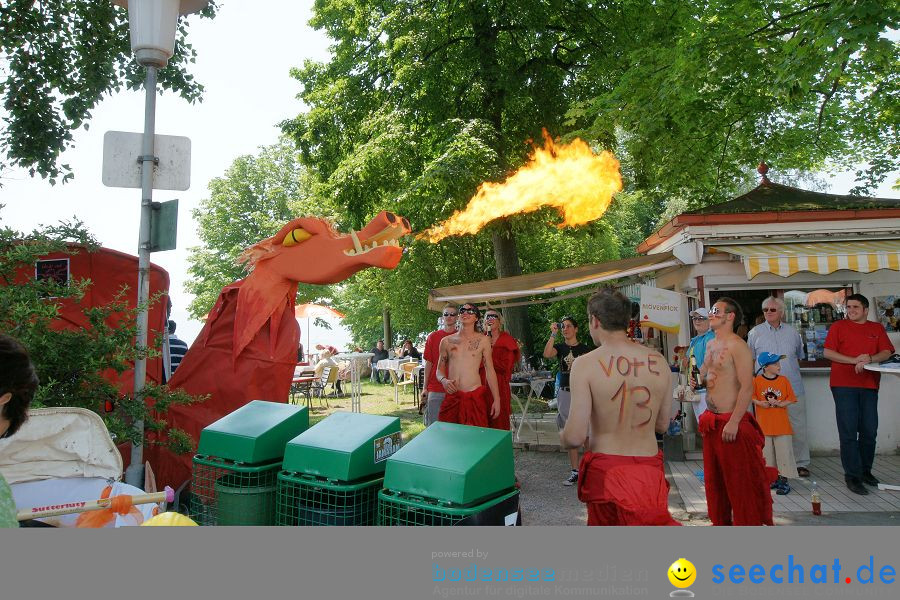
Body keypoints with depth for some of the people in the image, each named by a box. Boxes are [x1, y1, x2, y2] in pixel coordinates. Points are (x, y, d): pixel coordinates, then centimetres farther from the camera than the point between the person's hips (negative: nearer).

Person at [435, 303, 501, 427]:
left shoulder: (482, 340, 3)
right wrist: (444, 381, -10)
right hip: (452, 396, 2)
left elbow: (489, 370, 4)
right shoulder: (446, 341, 9)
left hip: (475, 396, -2)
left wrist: (496, 399, 0)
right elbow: (440, 369, 13)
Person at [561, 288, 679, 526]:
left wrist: (562, 437, 6)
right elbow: (662, 425, 11)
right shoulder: (659, 361, -1)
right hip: (650, 470, 4)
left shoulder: (586, 364, -14)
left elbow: (575, 437, -16)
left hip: (606, 469, -3)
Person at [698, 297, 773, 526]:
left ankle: (747, 523, 13)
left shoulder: (737, 346, -14)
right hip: (711, 420, 9)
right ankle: (721, 520, 30)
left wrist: (734, 422, -23)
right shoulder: (710, 345, 12)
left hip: (730, 422, -8)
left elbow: (747, 387, -20)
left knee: (739, 480, 1)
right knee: (714, 477, 17)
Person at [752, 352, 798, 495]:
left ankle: (783, 480, 11)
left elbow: (791, 399, 0)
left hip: (782, 425, 0)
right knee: (767, 452, 9)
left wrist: (779, 404, -15)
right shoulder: (757, 381, -4)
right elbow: (751, 396, 0)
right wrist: (760, 403, -16)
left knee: (784, 451, 1)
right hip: (764, 424, 0)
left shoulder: (784, 380, -1)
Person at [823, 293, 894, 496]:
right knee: (849, 432, -3)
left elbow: (886, 352, 4)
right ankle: (852, 476, 2)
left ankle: (865, 471, 25)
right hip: (844, 385, -3)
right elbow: (828, 352, -4)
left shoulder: (877, 328, 12)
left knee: (869, 431, 9)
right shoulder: (839, 326, 3)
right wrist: (855, 360, -14)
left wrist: (869, 359, -15)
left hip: (869, 385, 4)